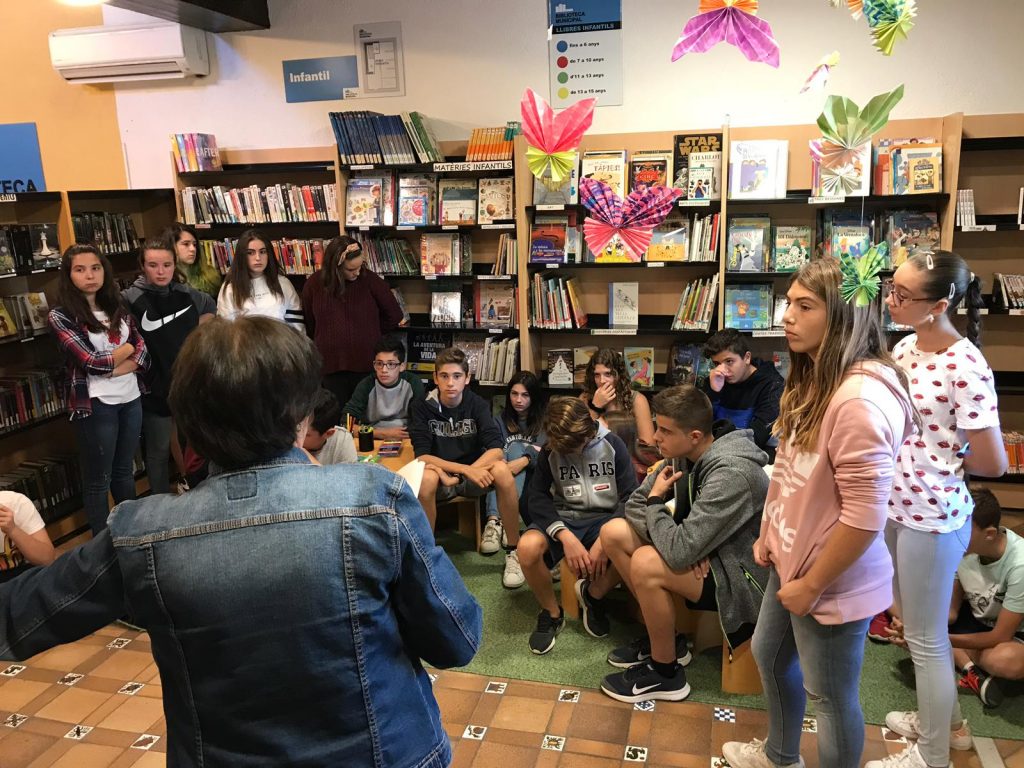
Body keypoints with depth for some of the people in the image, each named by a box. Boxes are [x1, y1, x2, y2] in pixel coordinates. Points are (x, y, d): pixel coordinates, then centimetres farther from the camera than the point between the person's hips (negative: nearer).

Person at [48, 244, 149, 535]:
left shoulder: (117, 307, 7)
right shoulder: (61, 316, -8)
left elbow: (143, 353, 1)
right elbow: (91, 362, -16)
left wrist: (113, 370, -15)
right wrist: (127, 348, -2)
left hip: (131, 398, 5)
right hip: (96, 405, -5)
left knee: (124, 471, 19)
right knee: (98, 480, 8)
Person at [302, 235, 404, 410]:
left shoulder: (370, 280, -8)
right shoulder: (314, 284, -2)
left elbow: (394, 315, 2)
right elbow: (309, 324, 12)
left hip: (366, 364, -1)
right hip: (330, 365, 2)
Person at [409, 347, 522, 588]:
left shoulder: (477, 404, -8)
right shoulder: (422, 407, -9)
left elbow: (496, 449, -19)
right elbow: (422, 455, -18)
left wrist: (462, 475, -33)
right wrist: (465, 469, -31)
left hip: (474, 474, 1)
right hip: (441, 477, -1)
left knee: (502, 469, -31)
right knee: (426, 477, -36)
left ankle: (513, 552, -17)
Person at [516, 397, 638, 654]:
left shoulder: (612, 445, -3)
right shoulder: (549, 451, 0)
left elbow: (630, 496, -7)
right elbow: (537, 497, -6)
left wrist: (605, 540, -22)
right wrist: (565, 536, -23)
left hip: (605, 518, 0)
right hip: (564, 520, 0)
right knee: (528, 546, -33)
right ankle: (551, 613, -3)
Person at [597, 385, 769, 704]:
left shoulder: (730, 474, -32)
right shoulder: (684, 455, -6)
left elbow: (679, 551, -35)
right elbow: (635, 504, 2)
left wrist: (656, 502, -16)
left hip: (743, 578, -8)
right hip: (704, 554, 9)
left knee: (646, 564, -29)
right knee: (613, 533, -2)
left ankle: (665, 673, -5)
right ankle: (663, 636, 12)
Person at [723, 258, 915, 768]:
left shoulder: (861, 398, -30)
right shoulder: (814, 378, 2)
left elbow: (865, 516, -28)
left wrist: (812, 585, -18)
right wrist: (769, 535, 14)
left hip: (832, 581, -10)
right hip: (792, 561, 10)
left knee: (829, 695, 11)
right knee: (769, 655, 27)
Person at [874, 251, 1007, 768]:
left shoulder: (965, 367, -23)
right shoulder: (905, 347, 1)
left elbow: (992, 463, -18)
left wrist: (939, 460, -5)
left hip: (932, 518, -8)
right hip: (896, 508, 8)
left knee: (924, 638, 9)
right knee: (911, 621, 23)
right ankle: (946, 721, 46)